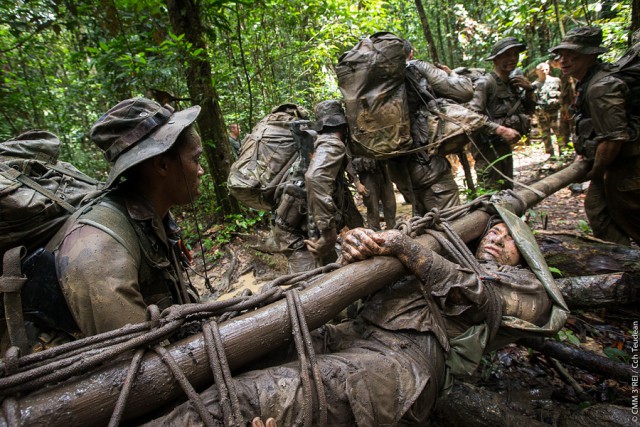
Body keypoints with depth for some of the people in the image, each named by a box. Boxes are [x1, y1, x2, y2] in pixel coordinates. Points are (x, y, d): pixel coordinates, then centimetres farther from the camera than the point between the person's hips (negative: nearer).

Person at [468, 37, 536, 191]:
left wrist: (529, 89, 0)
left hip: (504, 146, 9)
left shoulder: (513, 82, 8)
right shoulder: (486, 83, -16)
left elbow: (529, 110, 17)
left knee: (507, 191, 18)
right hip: (487, 147, -9)